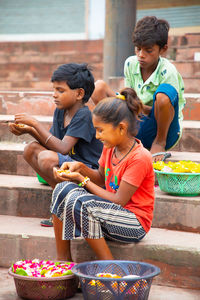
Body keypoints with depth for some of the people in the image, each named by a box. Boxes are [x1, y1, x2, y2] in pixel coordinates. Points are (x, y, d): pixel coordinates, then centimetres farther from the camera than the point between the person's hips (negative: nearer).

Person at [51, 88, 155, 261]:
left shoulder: (140, 157, -21)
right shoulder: (110, 148, 4)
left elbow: (119, 201, -20)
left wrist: (82, 180, -17)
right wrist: (81, 168, 0)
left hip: (135, 224, -9)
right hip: (111, 211, 9)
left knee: (79, 203, -29)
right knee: (63, 189, -7)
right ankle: (62, 258, -4)